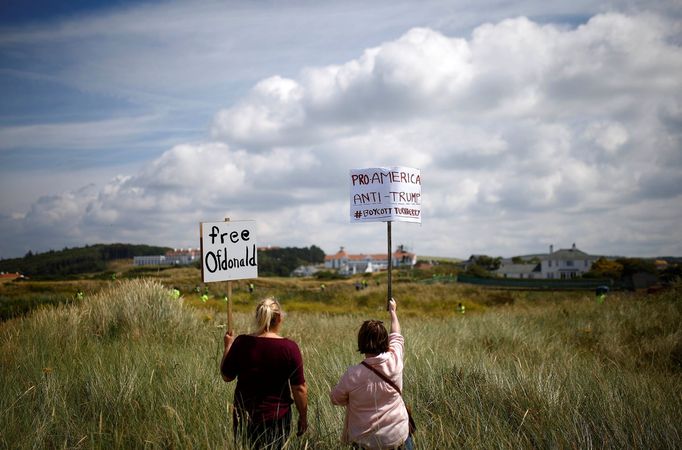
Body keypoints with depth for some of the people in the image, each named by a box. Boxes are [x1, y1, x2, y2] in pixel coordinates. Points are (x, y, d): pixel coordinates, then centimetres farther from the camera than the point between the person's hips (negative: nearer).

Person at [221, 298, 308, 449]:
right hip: (276, 417, -2)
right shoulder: (289, 348, -14)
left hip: (244, 415, 2)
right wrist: (303, 416, 3)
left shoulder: (241, 343, -9)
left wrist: (228, 346, 16)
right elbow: (299, 388, -10)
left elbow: (226, 376, 4)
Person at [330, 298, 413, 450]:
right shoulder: (395, 361, -14)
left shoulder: (353, 374, -21)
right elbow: (396, 336, 7)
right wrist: (393, 311, 24)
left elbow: (336, 399, -3)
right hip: (397, 437, 1)